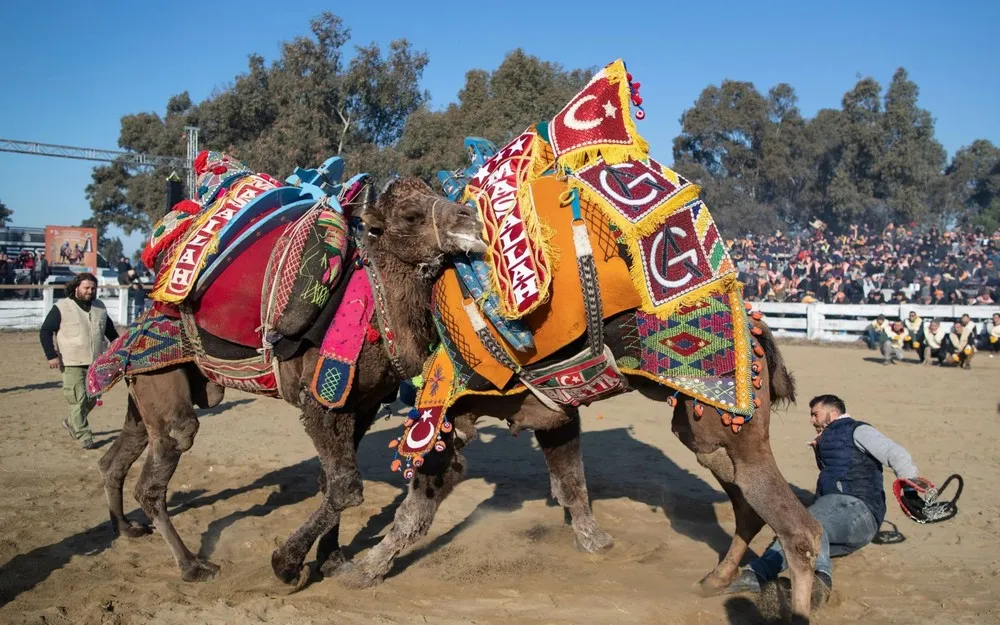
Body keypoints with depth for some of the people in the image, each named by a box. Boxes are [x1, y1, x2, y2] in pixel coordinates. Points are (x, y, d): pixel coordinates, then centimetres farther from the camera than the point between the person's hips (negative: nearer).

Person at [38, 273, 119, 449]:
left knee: (92, 398, 10)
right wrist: (52, 356, -12)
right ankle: (84, 436, 3)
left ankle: (71, 423, 34)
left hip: (96, 363, 5)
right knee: (78, 400, -4)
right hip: (72, 364, -5)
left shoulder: (100, 307, 12)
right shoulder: (61, 308, -4)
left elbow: (110, 331, 25)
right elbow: (45, 332, -4)